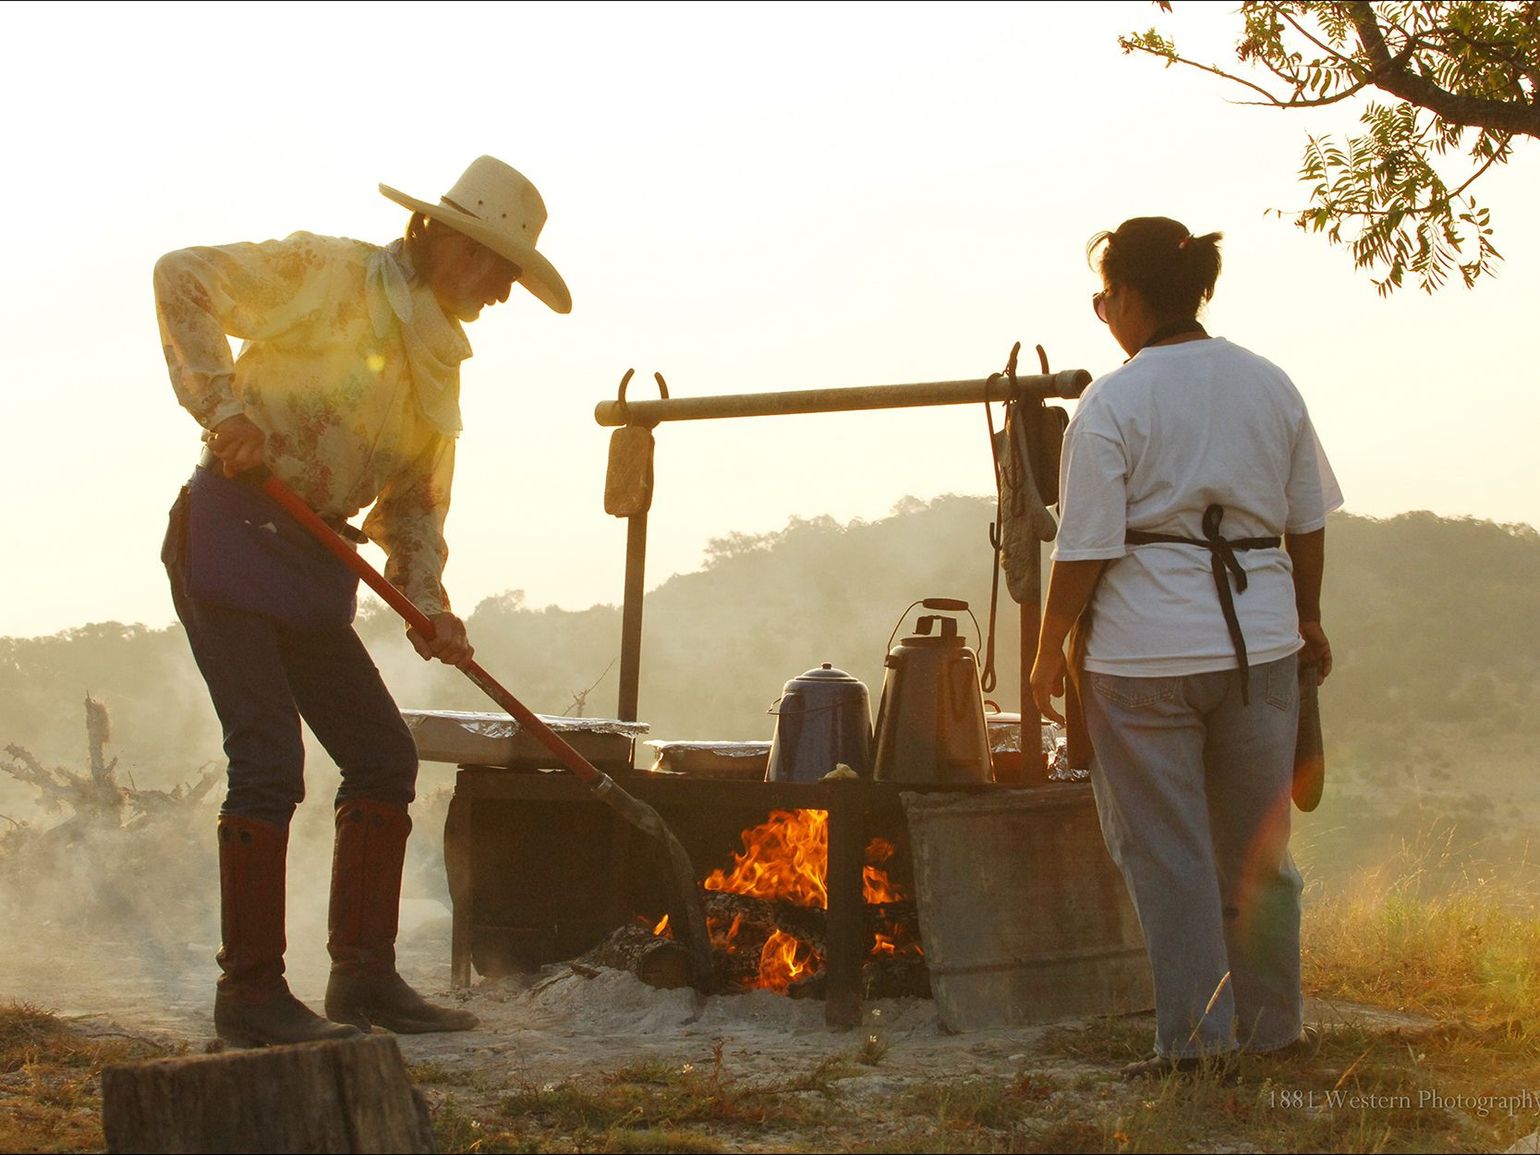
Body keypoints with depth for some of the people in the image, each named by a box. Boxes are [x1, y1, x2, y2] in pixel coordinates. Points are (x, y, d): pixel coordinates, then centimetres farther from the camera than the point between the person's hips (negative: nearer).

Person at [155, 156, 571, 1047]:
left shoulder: (440, 364, 15)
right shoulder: (327, 274, -6)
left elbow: (415, 501, 15)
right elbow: (184, 278, -10)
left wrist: (428, 605, -1)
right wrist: (224, 404, -17)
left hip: (314, 568, 8)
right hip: (232, 543, -8)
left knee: (384, 757, 5)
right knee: (269, 762, -13)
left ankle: (365, 974, 14)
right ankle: (250, 991, -5)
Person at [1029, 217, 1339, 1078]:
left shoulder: (1112, 404, -10)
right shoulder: (1271, 386, 5)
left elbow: (1085, 548, -11)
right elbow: (1309, 522, 12)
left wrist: (1052, 648, 1)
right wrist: (1308, 618, 25)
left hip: (1145, 652, -5)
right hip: (1260, 640, 5)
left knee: (1168, 853, 5)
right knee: (1259, 846, 15)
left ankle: (1196, 1037, 8)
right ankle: (1272, 1027, 24)